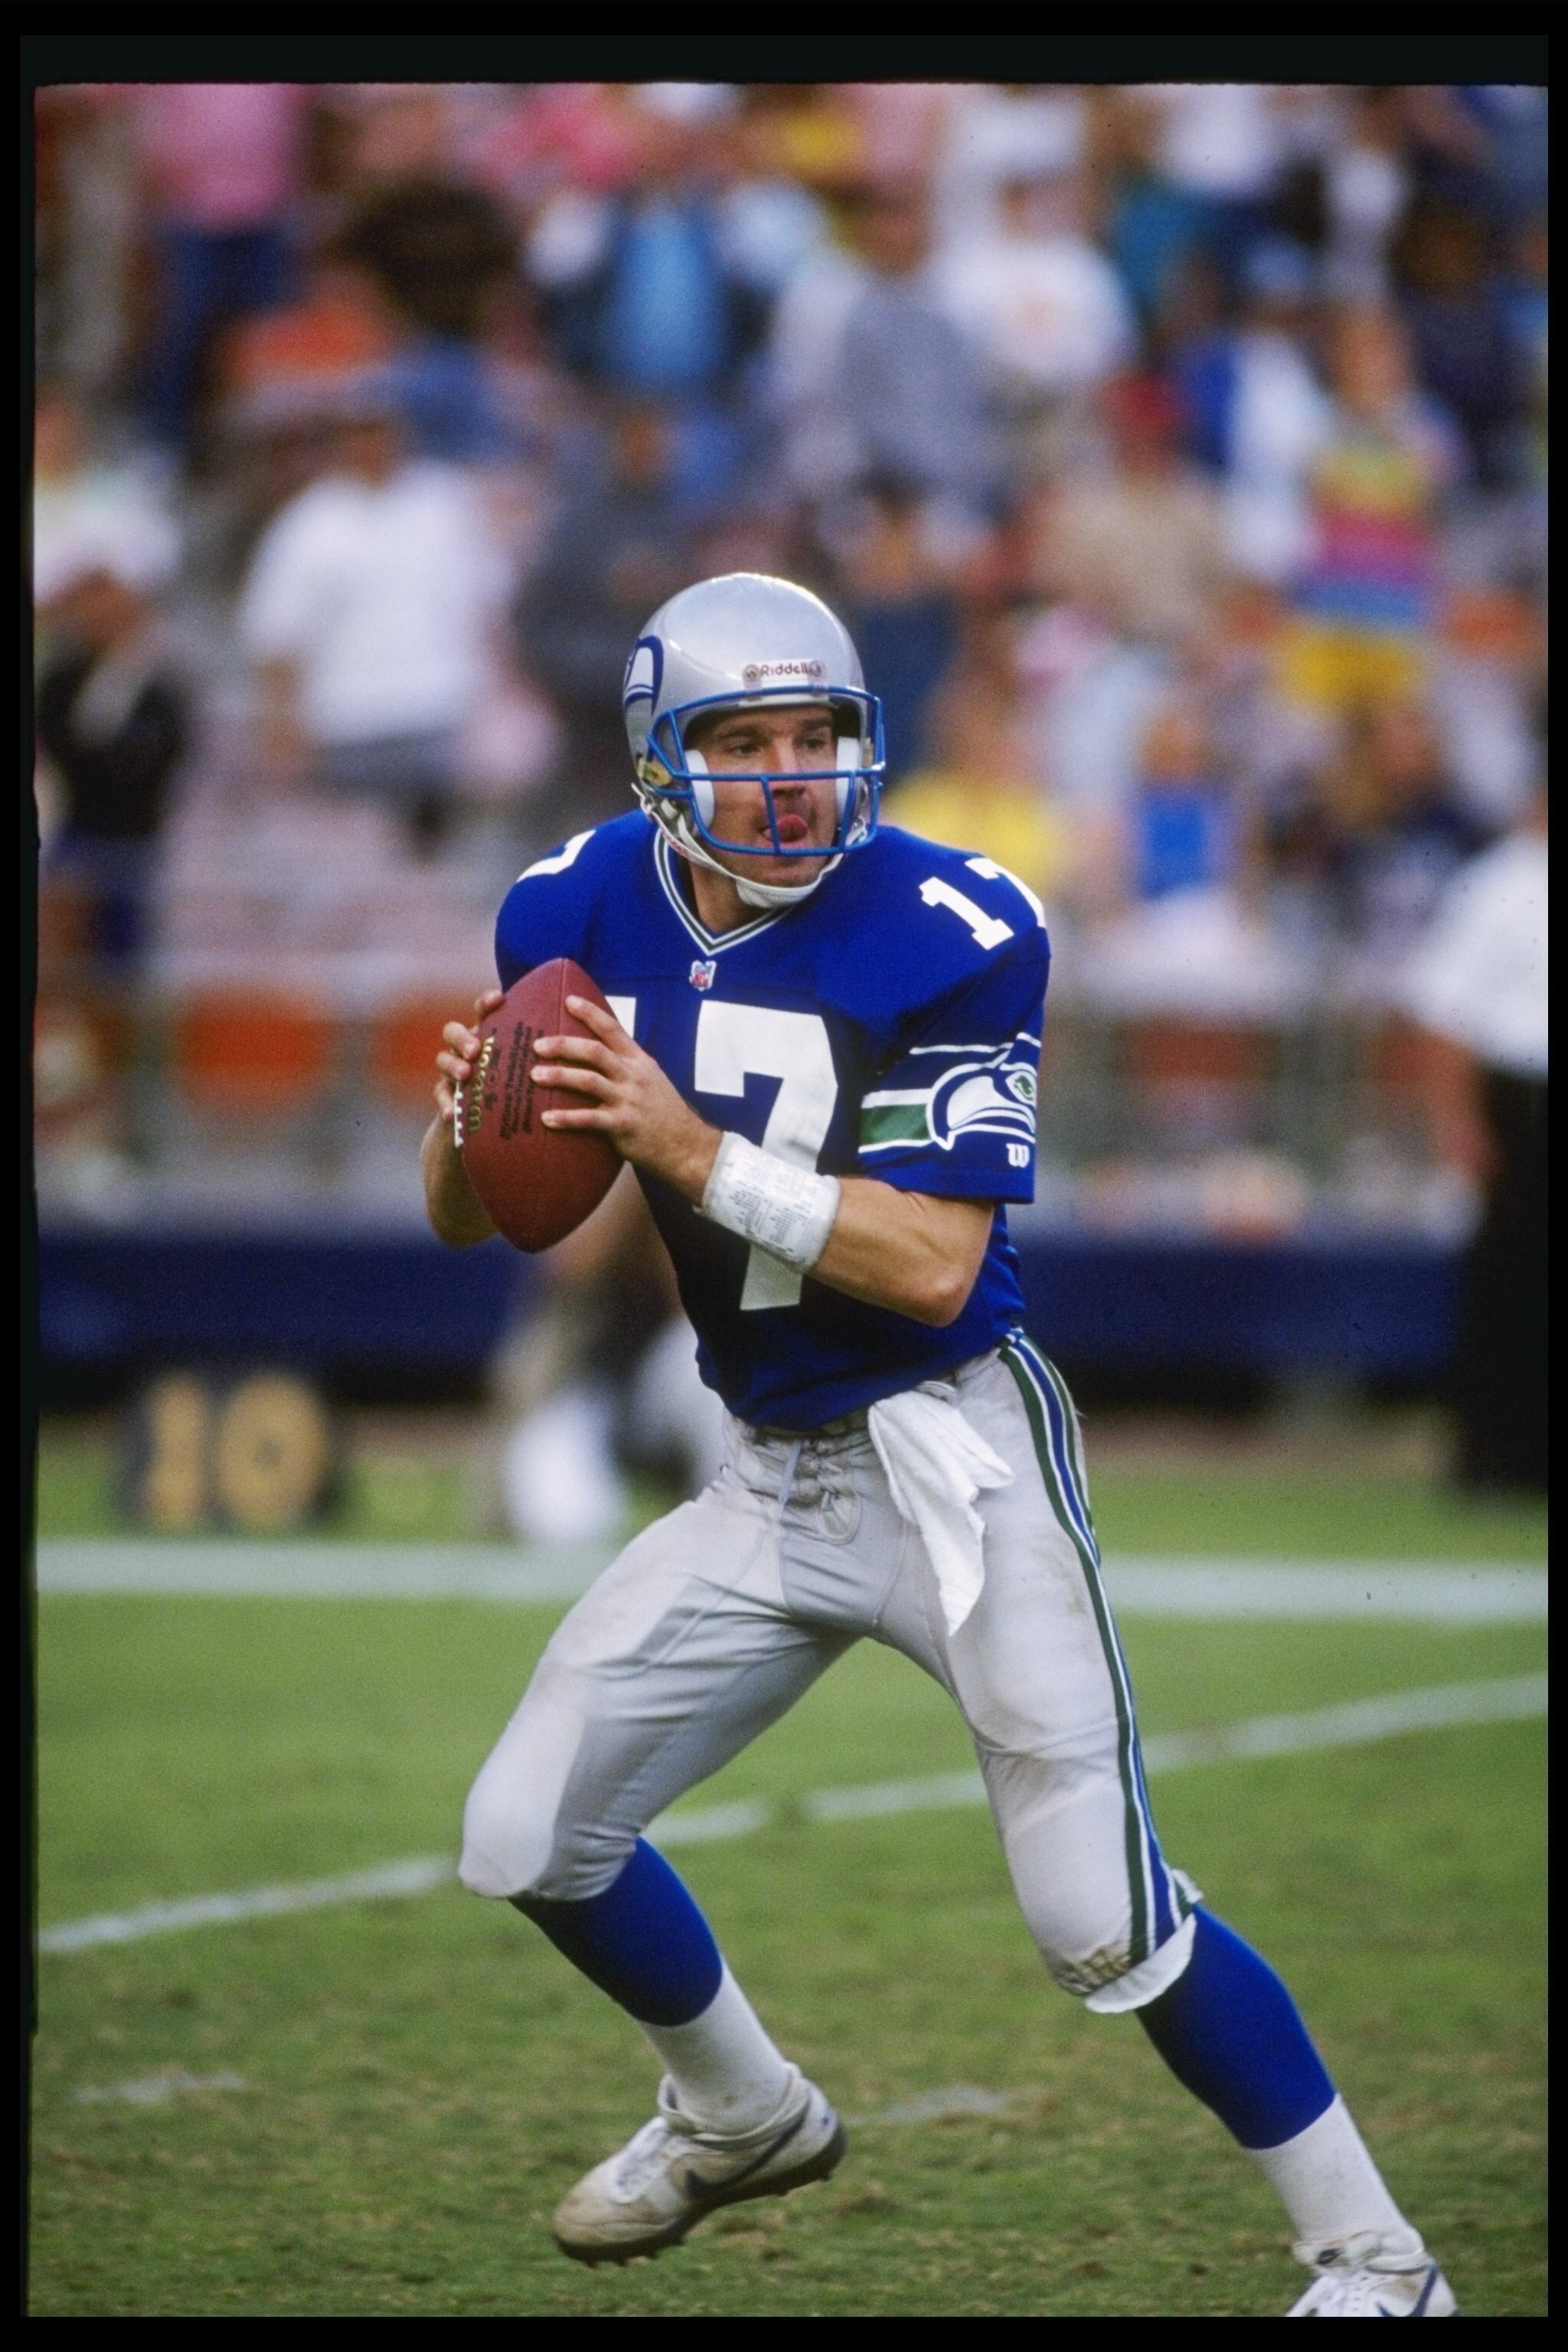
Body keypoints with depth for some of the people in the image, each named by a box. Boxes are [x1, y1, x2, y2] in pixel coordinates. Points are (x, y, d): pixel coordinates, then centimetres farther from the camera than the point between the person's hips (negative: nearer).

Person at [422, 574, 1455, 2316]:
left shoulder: (945, 939, -17)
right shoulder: (584, 915, -2)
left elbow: (934, 1264, -23)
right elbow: (468, 1220, 5)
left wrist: (696, 1153, -31)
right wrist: (470, 1118, -18)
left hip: (950, 1455, -6)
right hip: (769, 1481, 6)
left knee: (1103, 1925, -11)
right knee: (528, 1841, 7)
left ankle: (1372, 2257, 3)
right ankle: (744, 2117, 34)